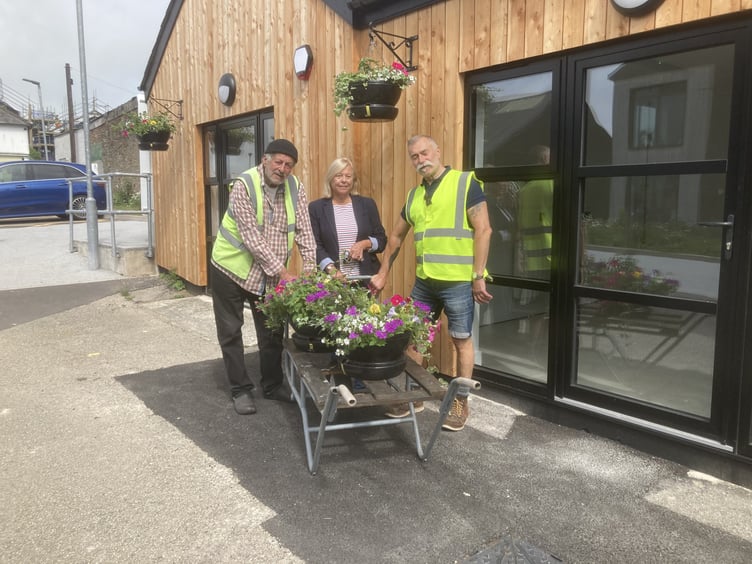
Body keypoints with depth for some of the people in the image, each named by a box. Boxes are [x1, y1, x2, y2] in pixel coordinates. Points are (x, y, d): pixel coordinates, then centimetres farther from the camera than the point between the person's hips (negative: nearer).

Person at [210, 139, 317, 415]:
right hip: (232, 268, -4)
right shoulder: (244, 186, -20)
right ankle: (240, 390, 19)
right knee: (231, 332, 5)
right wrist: (283, 272, -27)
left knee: (272, 332, 11)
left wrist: (310, 268, -19)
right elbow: (252, 237, -25)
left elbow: (304, 230, -7)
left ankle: (273, 385, 27)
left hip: (269, 274, 4)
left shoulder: (295, 188, -6)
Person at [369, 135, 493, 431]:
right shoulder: (414, 194, 13)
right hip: (424, 281, 6)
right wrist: (383, 274, 20)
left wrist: (478, 277, -15)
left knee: (461, 340, 6)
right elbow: (396, 236, 22)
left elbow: (483, 230, -10)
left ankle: (460, 402, 21)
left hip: (458, 281, -6)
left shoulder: (465, 182, -6)